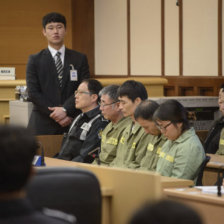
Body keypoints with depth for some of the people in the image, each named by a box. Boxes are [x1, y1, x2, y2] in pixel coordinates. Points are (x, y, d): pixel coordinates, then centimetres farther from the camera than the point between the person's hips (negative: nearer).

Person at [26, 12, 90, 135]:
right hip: (43, 126, -1)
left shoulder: (79, 59, 10)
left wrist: (66, 110, -13)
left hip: (72, 123, 1)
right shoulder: (35, 60, 7)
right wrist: (55, 114, -10)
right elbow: (33, 93, -1)